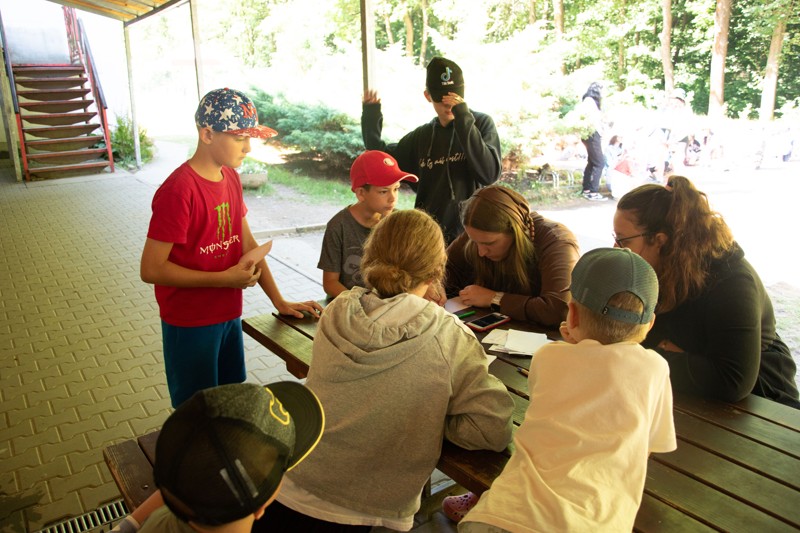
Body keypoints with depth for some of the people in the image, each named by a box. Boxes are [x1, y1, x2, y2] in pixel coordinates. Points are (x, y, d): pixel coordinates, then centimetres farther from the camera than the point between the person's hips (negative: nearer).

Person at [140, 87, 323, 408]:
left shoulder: (231, 178, 3)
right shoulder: (178, 191, -22)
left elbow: (248, 244, 8)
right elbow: (151, 269, -21)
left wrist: (279, 302, 5)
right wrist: (224, 278, -21)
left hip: (229, 315, 7)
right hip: (190, 324, -7)